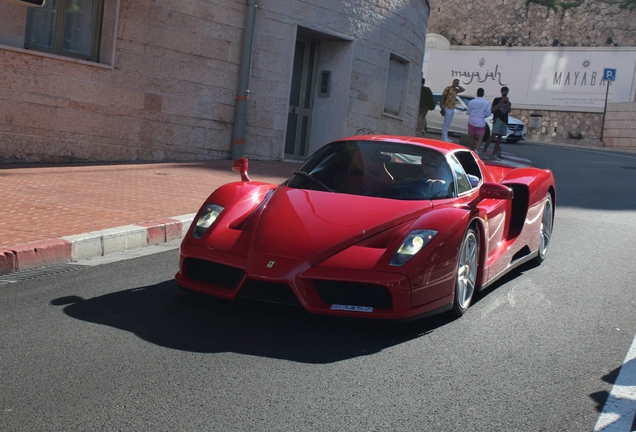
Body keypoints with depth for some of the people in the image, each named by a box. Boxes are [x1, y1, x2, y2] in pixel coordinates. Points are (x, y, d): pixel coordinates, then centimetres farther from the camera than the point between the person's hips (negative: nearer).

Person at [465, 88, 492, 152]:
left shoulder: (471, 102, -2)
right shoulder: (486, 103, -5)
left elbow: (467, 112, 4)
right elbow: (488, 113, -6)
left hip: (472, 122, 2)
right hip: (481, 123, -2)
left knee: (472, 138, 13)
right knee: (480, 138, 0)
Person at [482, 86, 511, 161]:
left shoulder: (508, 102, 20)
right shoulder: (497, 100, 8)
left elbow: (509, 110, 4)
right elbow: (494, 109, -6)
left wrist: (507, 102, -7)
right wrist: (501, 101, -9)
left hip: (504, 120, 5)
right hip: (497, 119, -5)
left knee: (500, 137, 3)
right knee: (493, 135, -19)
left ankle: (494, 155, 4)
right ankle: (484, 151, -19)